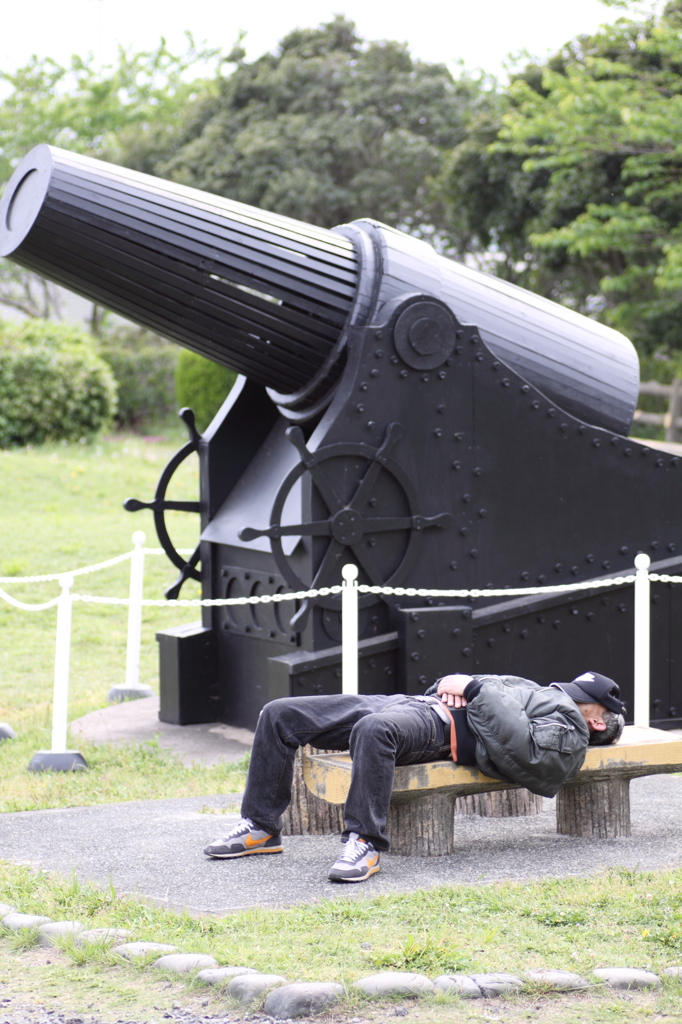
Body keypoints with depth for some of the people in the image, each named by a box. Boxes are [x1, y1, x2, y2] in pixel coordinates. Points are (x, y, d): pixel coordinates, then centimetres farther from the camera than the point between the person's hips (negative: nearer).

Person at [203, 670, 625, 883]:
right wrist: (455, 684, 9)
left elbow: (520, 745, -17)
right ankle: (261, 827, 4)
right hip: (410, 702, 10)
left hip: (439, 731, -10)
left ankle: (365, 844, -37)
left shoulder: (568, 732, 3)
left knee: (374, 729, -46)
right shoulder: (545, 694, 34)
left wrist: (473, 688, -12)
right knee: (280, 715, 0)